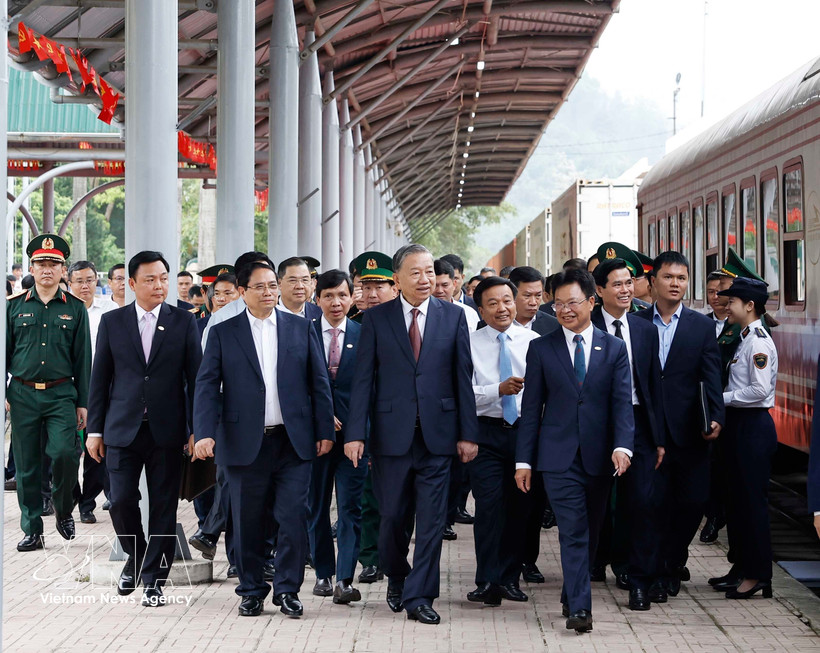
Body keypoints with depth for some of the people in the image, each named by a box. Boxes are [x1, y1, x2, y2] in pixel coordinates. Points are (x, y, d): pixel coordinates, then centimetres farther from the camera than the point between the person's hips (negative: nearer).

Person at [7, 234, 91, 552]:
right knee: (26, 465, 3)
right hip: (23, 395, 1)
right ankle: (32, 530, 13)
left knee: (64, 453, -17)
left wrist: (83, 403, 2)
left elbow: (82, 358, 6)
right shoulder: (15, 306, 7)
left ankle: (64, 510, 9)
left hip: (61, 394, -1)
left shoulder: (75, 308, 6)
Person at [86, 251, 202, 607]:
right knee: (121, 501, -2)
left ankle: (154, 580, 12)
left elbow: (195, 377, 3)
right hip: (123, 429, 1)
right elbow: (100, 377, 7)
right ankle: (135, 556, 26)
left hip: (166, 430, -1)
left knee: (163, 508, 2)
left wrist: (197, 430, -2)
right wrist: (95, 429, 4)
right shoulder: (112, 322, 5)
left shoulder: (183, 321, 3)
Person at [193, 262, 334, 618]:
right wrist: (205, 432, -13)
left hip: (293, 441, 0)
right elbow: (206, 385, -1)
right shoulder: (222, 333, 5)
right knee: (247, 520, 6)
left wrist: (325, 431, 3)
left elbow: (319, 382, 8)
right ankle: (252, 590, 19)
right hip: (245, 442, 0)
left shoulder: (302, 328, 8)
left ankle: (287, 589, 8)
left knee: (293, 516, -5)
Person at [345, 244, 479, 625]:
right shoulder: (376, 319, 2)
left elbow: (463, 377, 4)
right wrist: (355, 433, -7)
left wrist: (467, 433, 0)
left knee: (432, 520, 0)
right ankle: (396, 578, 33)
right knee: (392, 516, 7)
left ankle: (418, 598, 8)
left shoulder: (453, 317, 5)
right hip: (391, 433, 0)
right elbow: (363, 378, 0)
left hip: (437, 434, 0)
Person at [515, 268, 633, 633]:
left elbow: (622, 403, -1)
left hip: (599, 456, 2)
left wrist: (622, 446, -17)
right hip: (559, 455, -2)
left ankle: (571, 595, 28)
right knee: (573, 531, -10)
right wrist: (523, 460, 1)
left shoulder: (614, 349, 6)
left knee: (590, 532, 11)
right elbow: (531, 407, 4)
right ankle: (579, 608, -13)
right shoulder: (541, 349, 4)